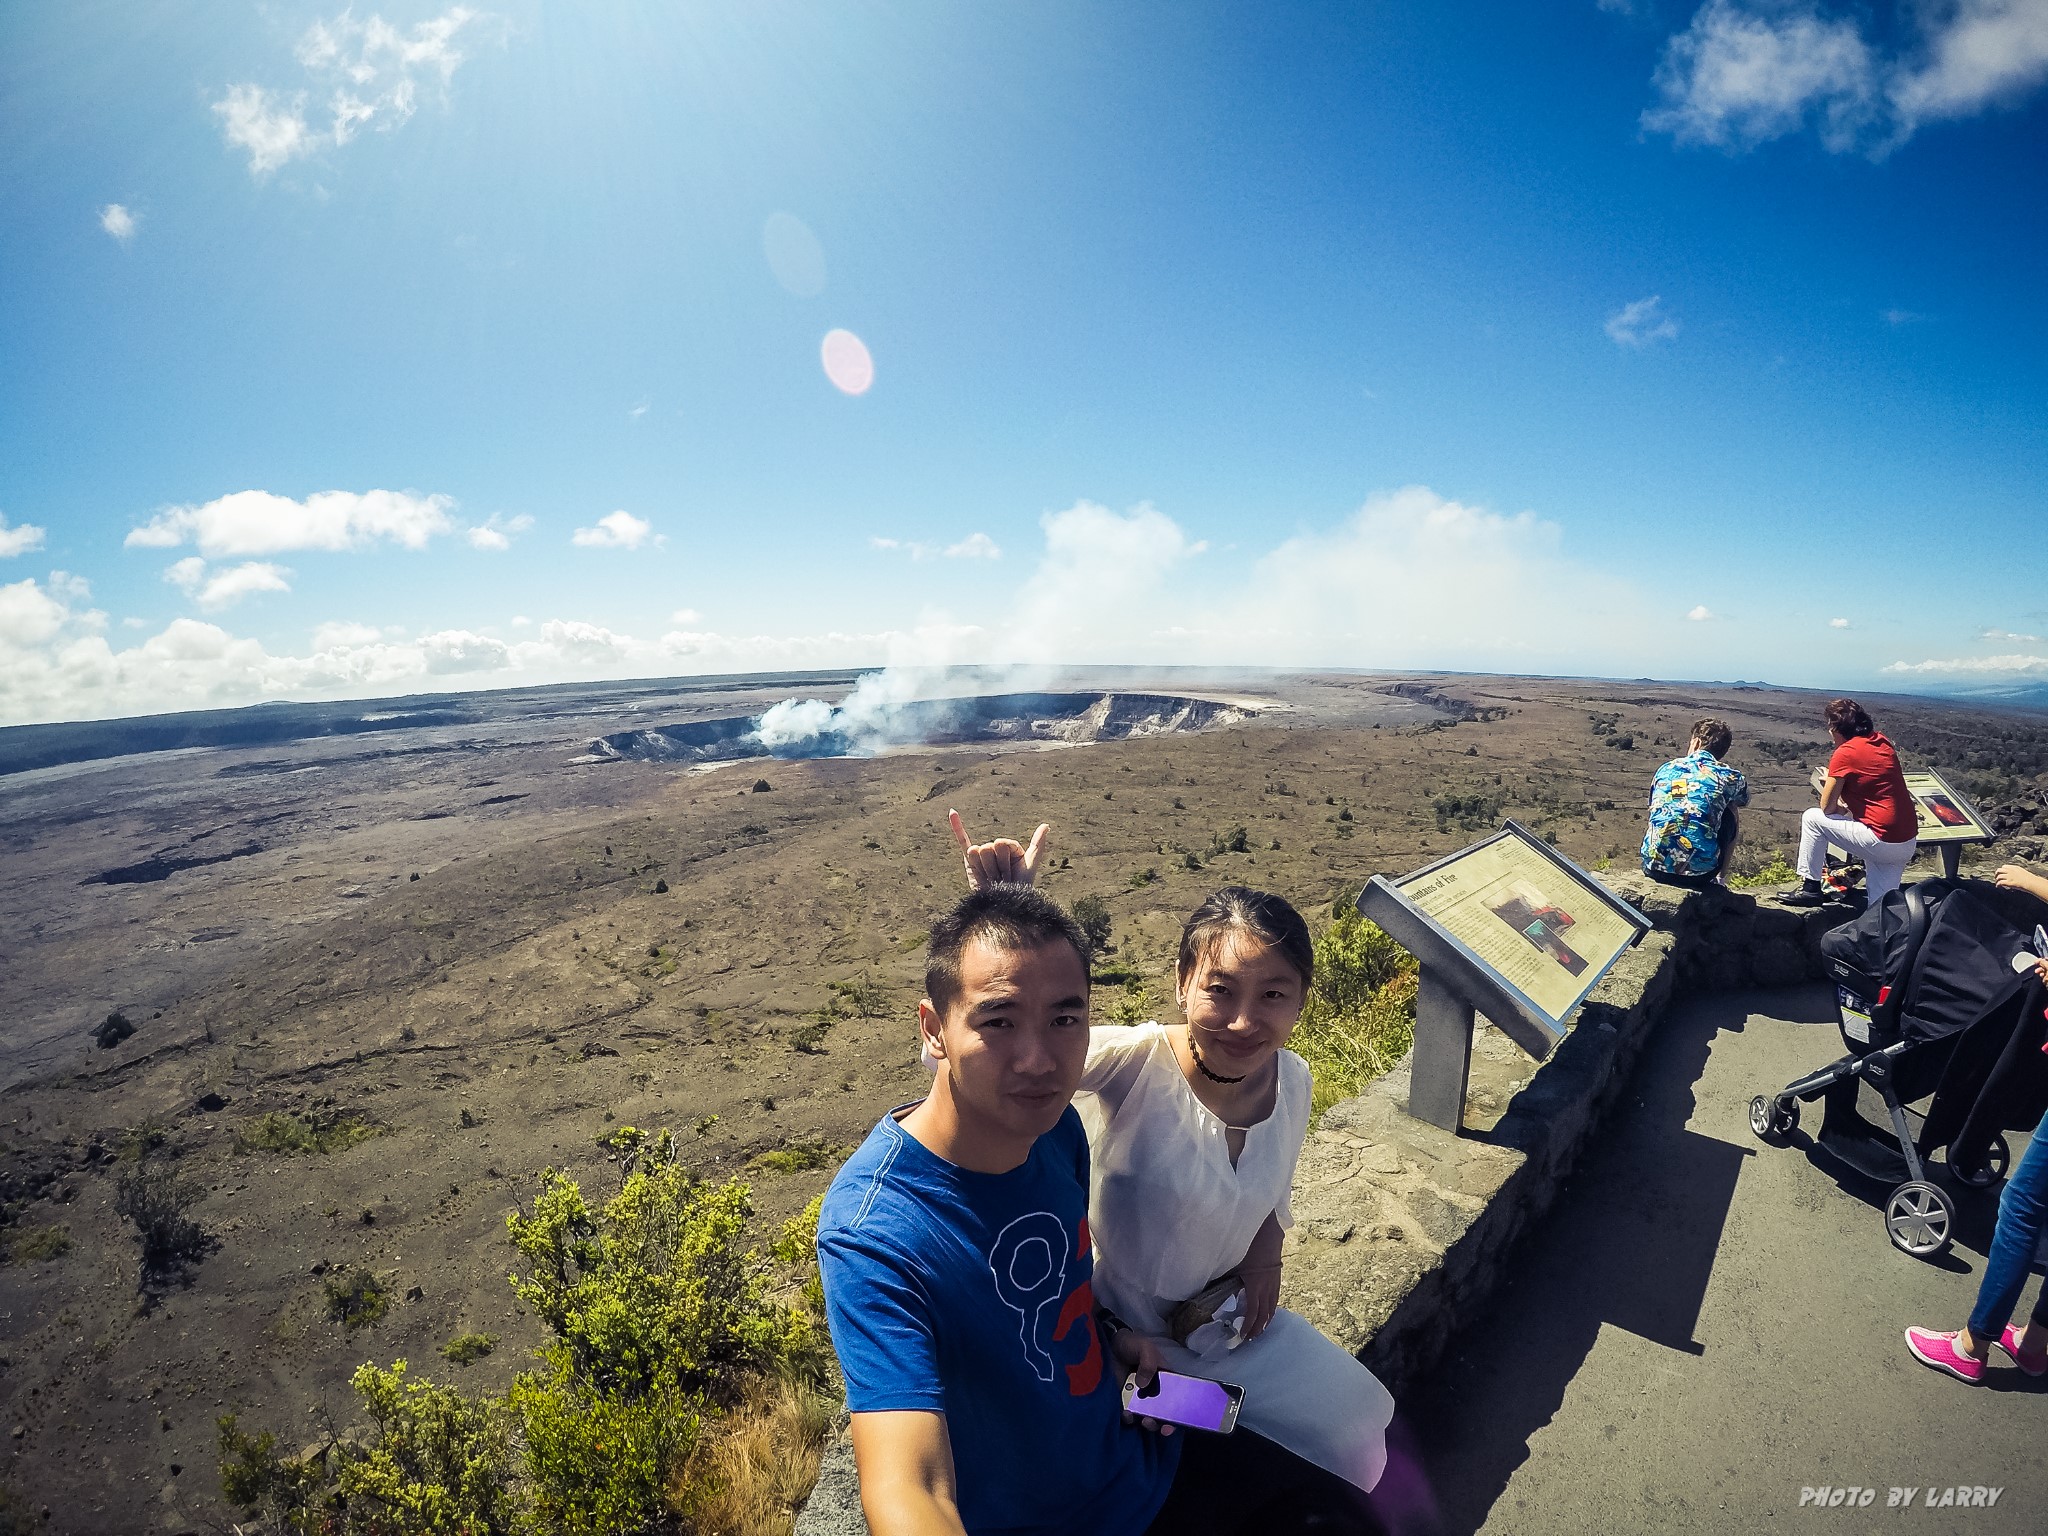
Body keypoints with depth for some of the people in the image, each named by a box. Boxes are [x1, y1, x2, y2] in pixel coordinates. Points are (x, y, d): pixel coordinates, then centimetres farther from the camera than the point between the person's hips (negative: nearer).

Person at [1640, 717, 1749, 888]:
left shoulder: (1665, 769, 11)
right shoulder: (1729, 776, 6)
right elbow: (1743, 801, 31)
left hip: (1654, 865, 2)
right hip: (1700, 871, -2)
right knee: (1731, 818, 23)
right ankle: (1721, 879, 28)